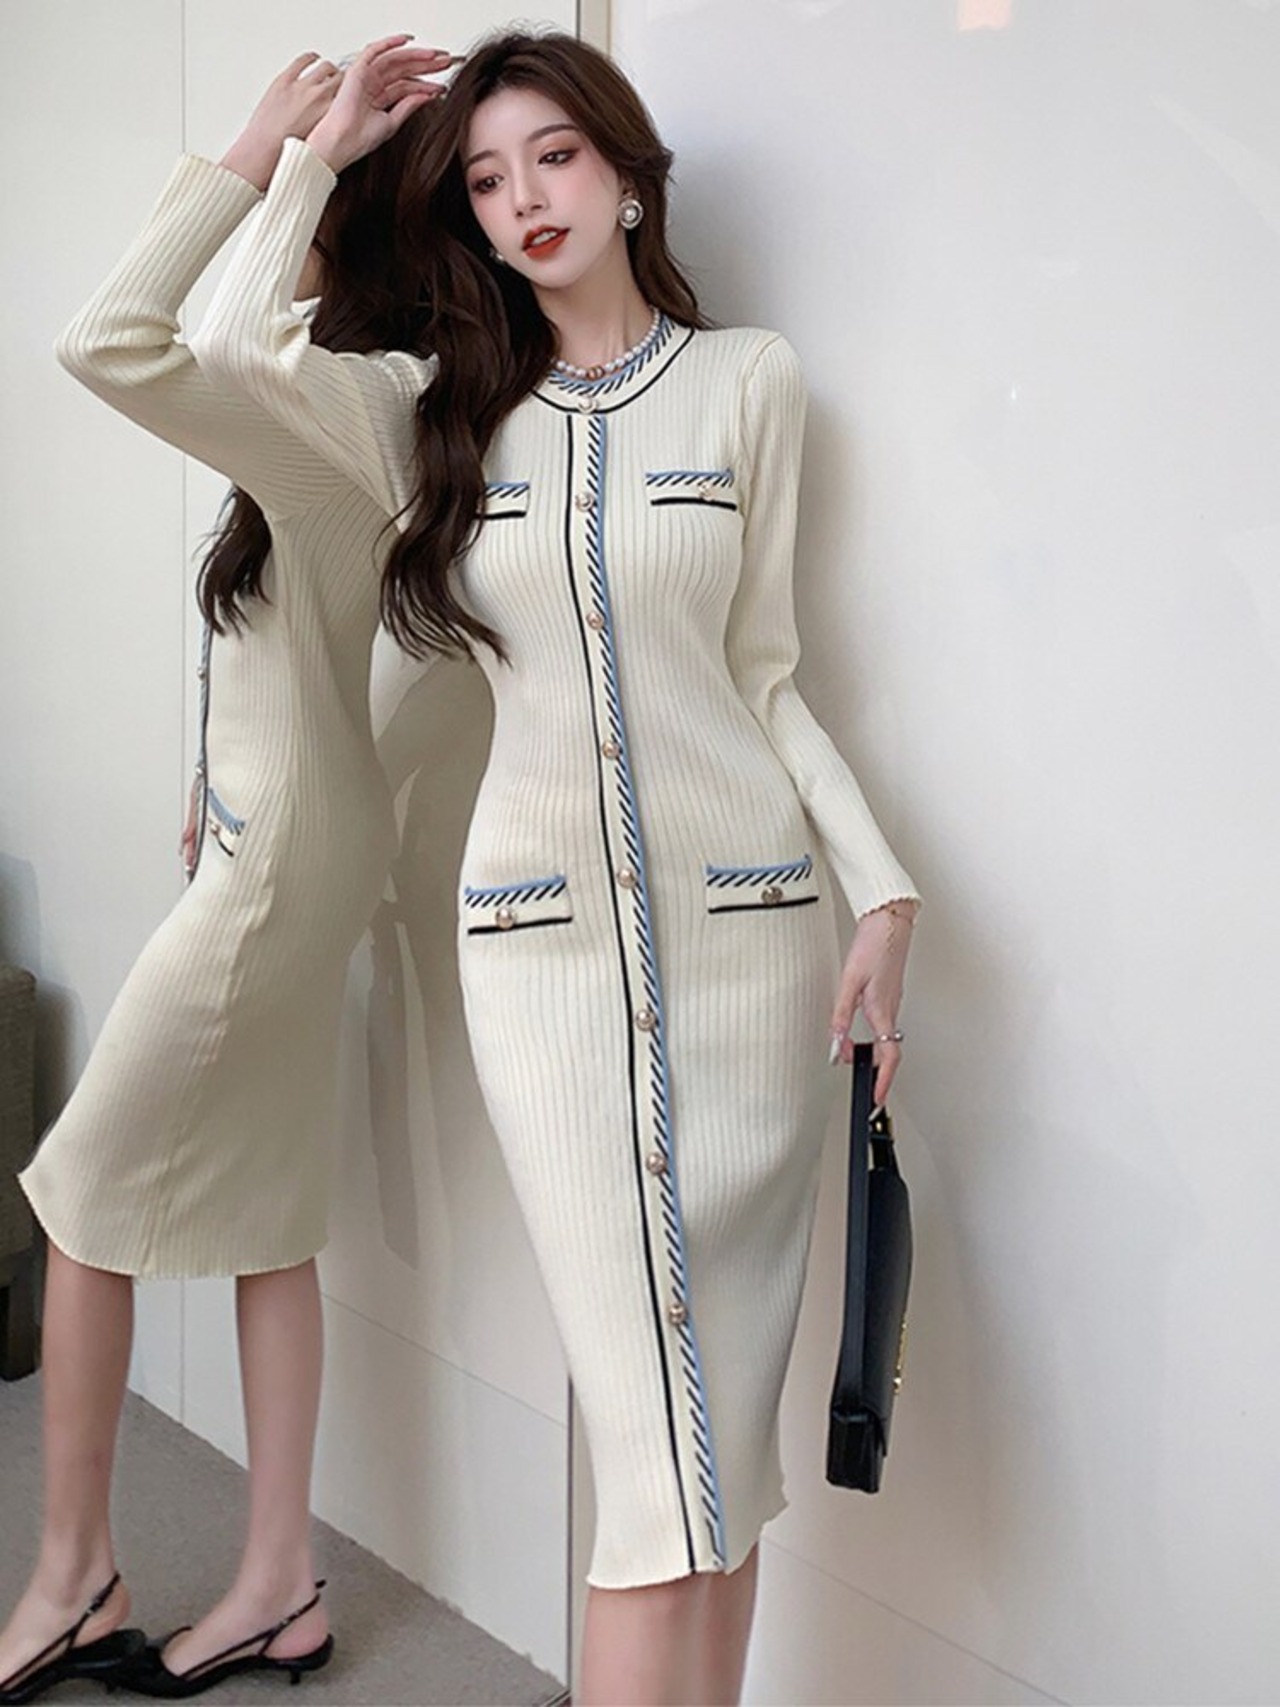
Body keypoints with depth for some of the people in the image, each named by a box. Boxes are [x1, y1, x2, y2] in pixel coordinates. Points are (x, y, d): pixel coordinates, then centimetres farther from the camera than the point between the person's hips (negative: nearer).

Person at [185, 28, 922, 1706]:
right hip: (544, 935, 0)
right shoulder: (453, 419, 13)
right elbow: (242, 342, -5)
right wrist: (327, 147, 10)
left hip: (747, 921, 0)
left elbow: (764, 676, 9)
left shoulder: (748, 380, 10)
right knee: (662, 1419, -4)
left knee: (721, 1411, 4)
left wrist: (885, 888, 0)